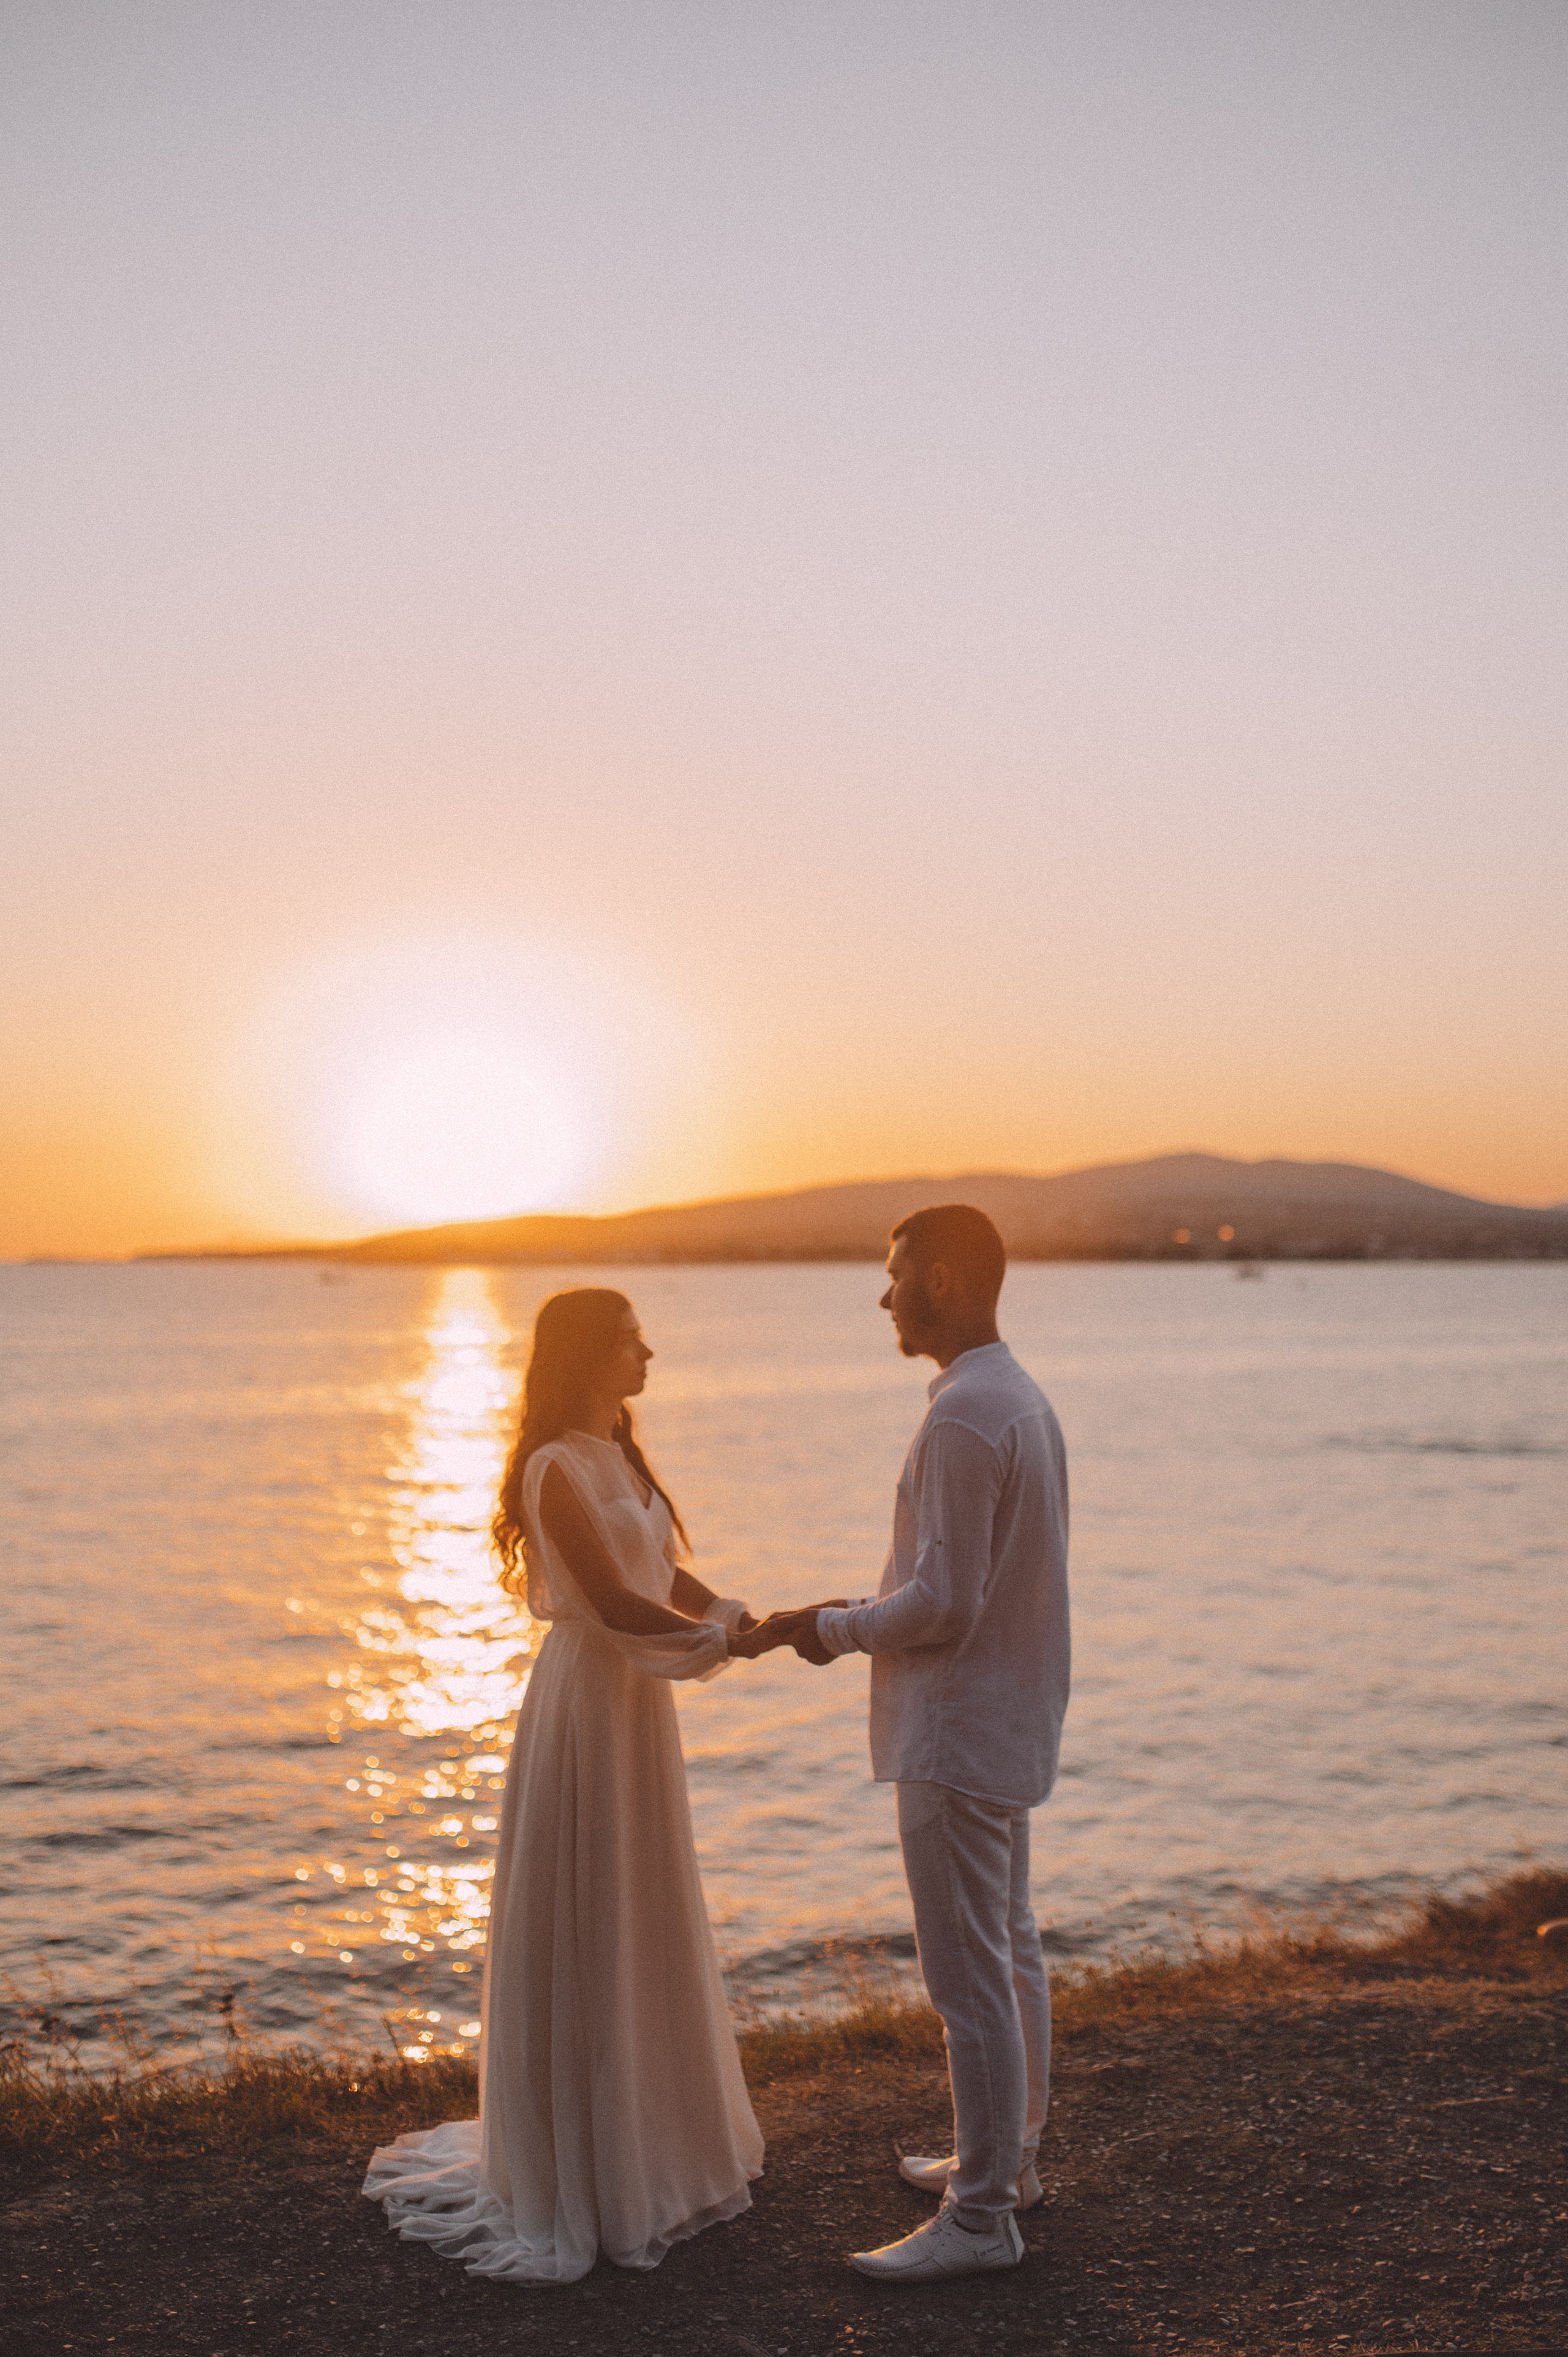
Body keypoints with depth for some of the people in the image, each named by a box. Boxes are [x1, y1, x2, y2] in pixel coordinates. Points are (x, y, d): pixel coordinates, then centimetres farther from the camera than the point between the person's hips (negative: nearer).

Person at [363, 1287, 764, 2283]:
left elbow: (669, 1574, 12)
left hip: (638, 1697, 10)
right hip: (588, 1703, -9)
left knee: (644, 1926, 19)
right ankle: (577, 2171, 15)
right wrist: (724, 1638, -13)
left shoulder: (619, 1455, 11)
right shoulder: (558, 1469, -19)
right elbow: (614, 1602, -22)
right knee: (582, 1929, 2)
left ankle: (650, 2137, 35)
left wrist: (754, 1623, -3)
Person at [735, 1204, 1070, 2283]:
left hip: (959, 1735, -11)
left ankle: (981, 2217, 9)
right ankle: (1009, 2158, 34)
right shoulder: (1024, 1399, 10)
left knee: (970, 1979, -1)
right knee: (1011, 1952, 20)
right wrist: (863, 1616, 12)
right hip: (1012, 1719, 11)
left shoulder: (962, 1417, -23)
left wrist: (833, 1629, -9)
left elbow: (944, 1604, -24)